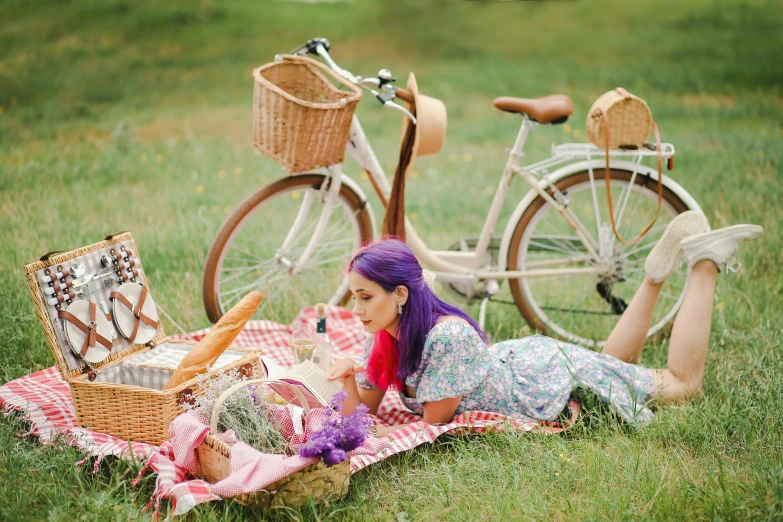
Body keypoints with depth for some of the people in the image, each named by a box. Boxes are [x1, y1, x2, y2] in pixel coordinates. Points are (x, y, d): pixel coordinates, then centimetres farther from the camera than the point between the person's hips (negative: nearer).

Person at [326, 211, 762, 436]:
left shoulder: (448, 336, -39)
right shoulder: (384, 335, -15)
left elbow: (433, 421, -28)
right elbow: (366, 409, -7)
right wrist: (349, 377, -26)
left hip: (552, 379, -7)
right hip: (515, 360, 7)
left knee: (684, 383, 10)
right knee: (615, 362, 34)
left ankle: (704, 262, 17)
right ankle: (659, 270, 31)